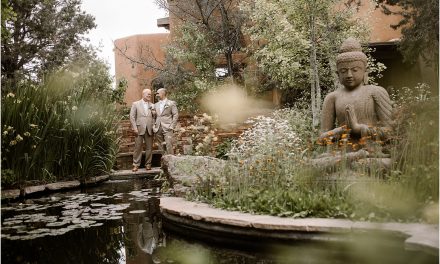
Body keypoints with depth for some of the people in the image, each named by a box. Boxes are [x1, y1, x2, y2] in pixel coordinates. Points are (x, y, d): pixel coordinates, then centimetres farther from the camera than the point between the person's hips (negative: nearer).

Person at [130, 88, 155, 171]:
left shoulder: (152, 105, 14)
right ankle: (136, 165, 5)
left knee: (149, 147, 3)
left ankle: (148, 164, 12)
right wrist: (135, 128, -7)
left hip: (149, 129, 3)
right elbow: (132, 117, 1)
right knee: (138, 147, -2)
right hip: (139, 129, -3)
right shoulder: (136, 104, 5)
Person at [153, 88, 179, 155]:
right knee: (161, 147, 4)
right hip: (158, 129, 5)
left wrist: (172, 126, -9)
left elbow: (176, 115, -1)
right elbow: (154, 116, 20)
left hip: (167, 128, -5)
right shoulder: (156, 105, 18)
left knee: (169, 145, -12)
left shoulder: (171, 103, 4)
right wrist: (154, 126, 6)